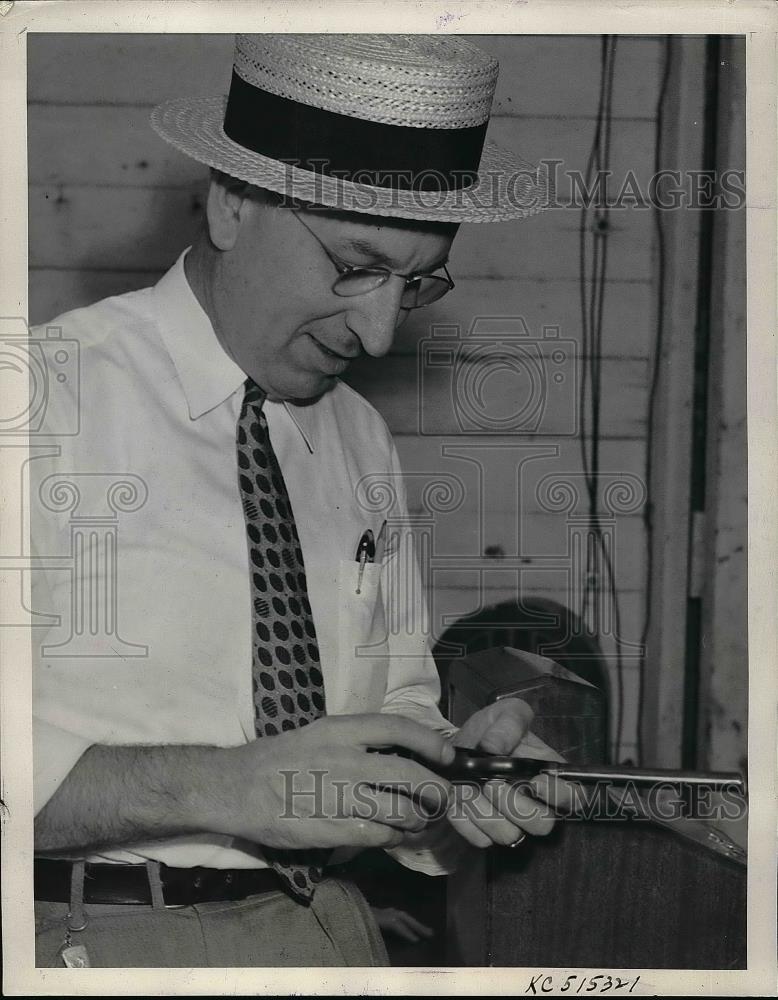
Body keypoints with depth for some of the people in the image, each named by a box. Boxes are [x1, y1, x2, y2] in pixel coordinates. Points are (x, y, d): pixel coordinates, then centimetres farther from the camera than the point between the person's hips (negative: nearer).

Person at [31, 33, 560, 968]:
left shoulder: (362, 445, 10)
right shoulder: (52, 401, -9)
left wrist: (457, 765, -4)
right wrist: (224, 786, -21)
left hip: (325, 928, 5)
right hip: (90, 938, -4)